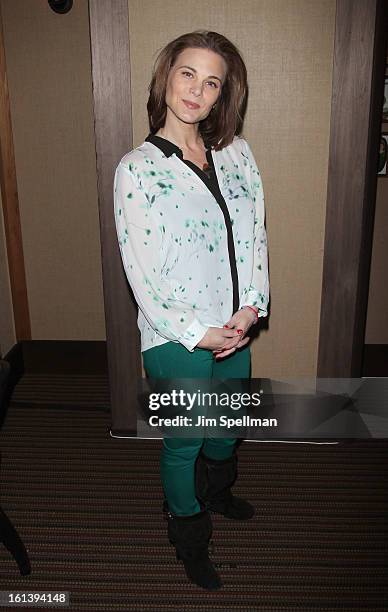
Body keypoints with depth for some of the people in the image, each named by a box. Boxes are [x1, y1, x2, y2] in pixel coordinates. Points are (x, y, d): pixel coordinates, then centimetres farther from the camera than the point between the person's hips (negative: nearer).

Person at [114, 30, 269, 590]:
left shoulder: (236, 154, 1)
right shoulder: (137, 169, -14)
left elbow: (254, 234, 2)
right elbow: (142, 273, -15)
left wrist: (251, 307, -9)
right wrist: (197, 333, -16)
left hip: (235, 330, 5)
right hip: (176, 339, -5)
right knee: (183, 442, 14)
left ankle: (216, 491, 58)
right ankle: (190, 539, 42)